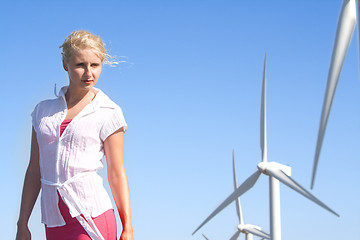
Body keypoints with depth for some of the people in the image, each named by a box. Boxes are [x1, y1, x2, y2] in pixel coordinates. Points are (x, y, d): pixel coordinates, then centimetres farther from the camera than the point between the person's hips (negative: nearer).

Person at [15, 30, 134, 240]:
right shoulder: (44, 110, 12)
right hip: (53, 222, 4)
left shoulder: (108, 114, 2)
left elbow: (117, 175, 2)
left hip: (91, 216, -4)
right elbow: (34, 170, 15)